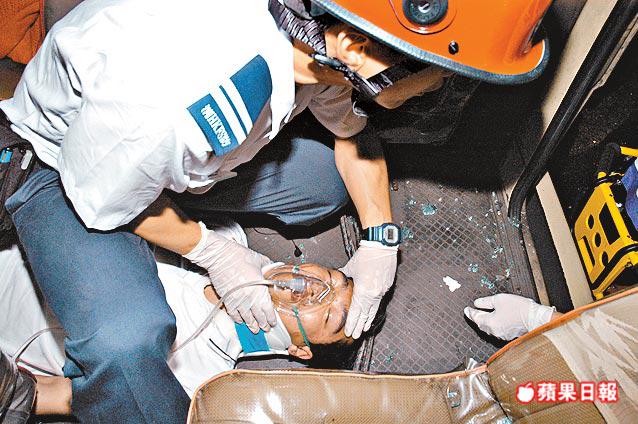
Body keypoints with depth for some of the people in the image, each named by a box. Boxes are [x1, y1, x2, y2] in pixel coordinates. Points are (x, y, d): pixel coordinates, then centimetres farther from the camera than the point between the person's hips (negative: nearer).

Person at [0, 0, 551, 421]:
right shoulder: (168, 103, -45)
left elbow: (351, 129, -1)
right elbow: (103, 200, -23)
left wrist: (380, 240, -7)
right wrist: (214, 253, -12)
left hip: (197, 149, 6)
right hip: (73, 166, -5)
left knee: (333, 181, 0)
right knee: (126, 341, -30)